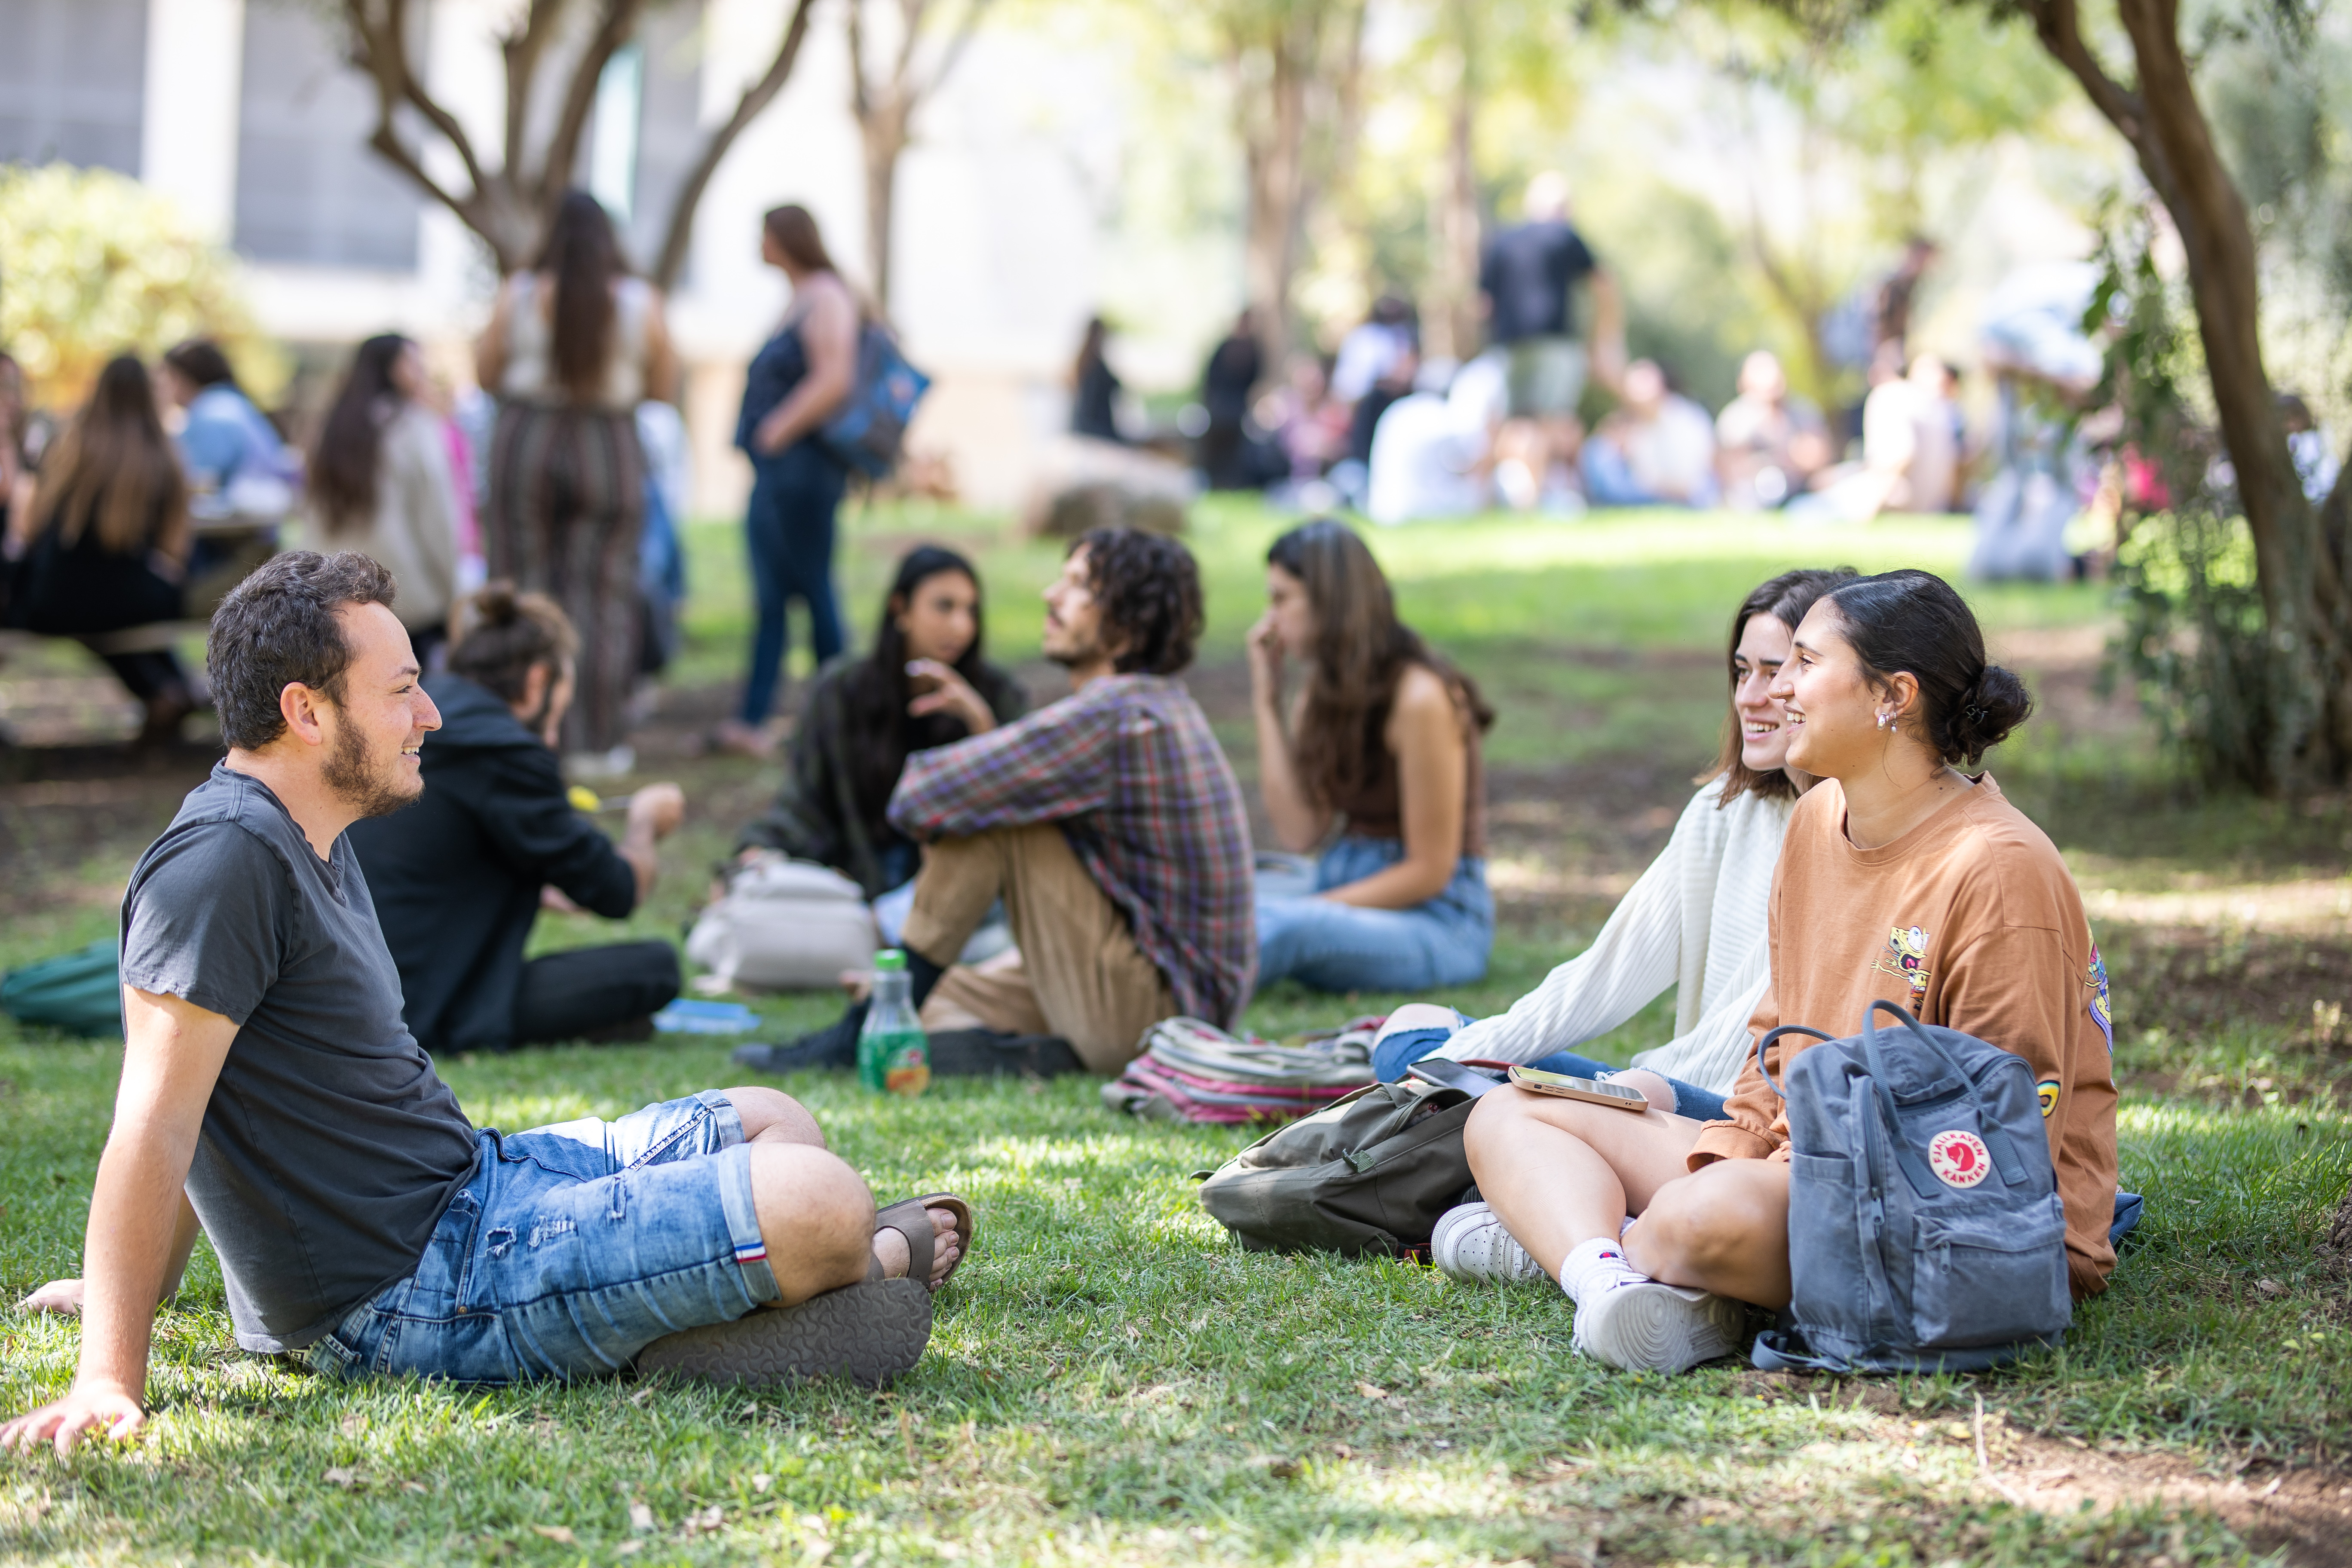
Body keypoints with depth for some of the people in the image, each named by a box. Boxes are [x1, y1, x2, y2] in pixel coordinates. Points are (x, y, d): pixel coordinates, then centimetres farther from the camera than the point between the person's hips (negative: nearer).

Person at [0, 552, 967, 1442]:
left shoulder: (309, 840, 13)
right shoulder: (224, 863, -21)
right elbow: (157, 1127, -26)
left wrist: (141, 1283, 21)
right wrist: (109, 1380, -29)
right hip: (407, 1303, -11)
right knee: (817, 1205, -15)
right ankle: (880, 1255, 16)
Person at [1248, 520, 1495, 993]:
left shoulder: (1418, 699, -14)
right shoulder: (1325, 692, 10)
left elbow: (1430, 870, -14)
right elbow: (1299, 832, -3)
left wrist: (1317, 907, -17)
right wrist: (1266, 700, -1)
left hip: (1438, 922, -7)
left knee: (1289, 927, -35)